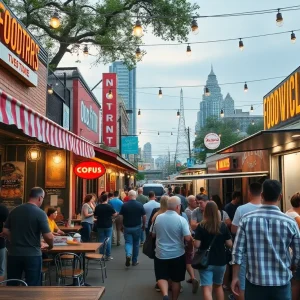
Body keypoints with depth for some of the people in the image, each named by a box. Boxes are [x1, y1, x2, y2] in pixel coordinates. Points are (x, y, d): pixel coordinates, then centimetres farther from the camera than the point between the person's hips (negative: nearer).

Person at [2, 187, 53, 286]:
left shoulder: (14, 210, 2)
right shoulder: (40, 213, -14)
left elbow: (5, 231, 7)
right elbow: (48, 236, -18)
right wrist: (51, 245, 3)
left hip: (14, 253, 5)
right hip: (32, 254, -5)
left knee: (11, 285, 16)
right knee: (32, 286, 7)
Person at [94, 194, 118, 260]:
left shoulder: (97, 207, -2)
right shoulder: (109, 206, -11)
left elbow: (95, 216, 4)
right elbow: (114, 214, -7)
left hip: (100, 225, 3)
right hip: (108, 225, -3)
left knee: (101, 240, 10)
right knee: (108, 241, 4)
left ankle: (101, 255, 12)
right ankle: (108, 256, 6)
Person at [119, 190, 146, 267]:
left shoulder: (124, 205, -7)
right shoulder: (140, 205, -8)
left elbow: (121, 216, -5)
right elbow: (144, 216, -5)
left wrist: (122, 225, 8)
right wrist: (144, 225, 10)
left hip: (127, 227, 0)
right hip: (137, 227, 0)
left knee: (128, 242, 8)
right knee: (136, 244, 13)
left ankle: (128, 255, -20)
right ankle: (134, 261, 20)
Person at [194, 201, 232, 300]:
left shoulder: (201, 226, -11)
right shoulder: (223, 226, -3)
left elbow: (197, 245, -13)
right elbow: (230, 244, 0)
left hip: (205, 261, -3)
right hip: (220, 261, 3)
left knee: (207, 288, -3)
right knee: (218, 286, 23)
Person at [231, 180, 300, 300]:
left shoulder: (247, 219, -8)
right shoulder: (290, 222, -8)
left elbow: (238, 251, -8)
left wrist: (235, 277, 3)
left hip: (255, 281, 0)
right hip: (281, 282, 0)